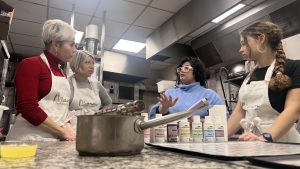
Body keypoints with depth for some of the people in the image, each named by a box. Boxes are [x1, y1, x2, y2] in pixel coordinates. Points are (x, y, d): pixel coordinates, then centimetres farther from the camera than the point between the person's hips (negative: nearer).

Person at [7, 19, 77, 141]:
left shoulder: (62, 73, 11)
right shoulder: (30, 64, -9)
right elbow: (28, 108, -18)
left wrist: (68, 131, -3)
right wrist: (63, 132, -15)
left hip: (55, 140, 6)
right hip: (29, 139, -6)